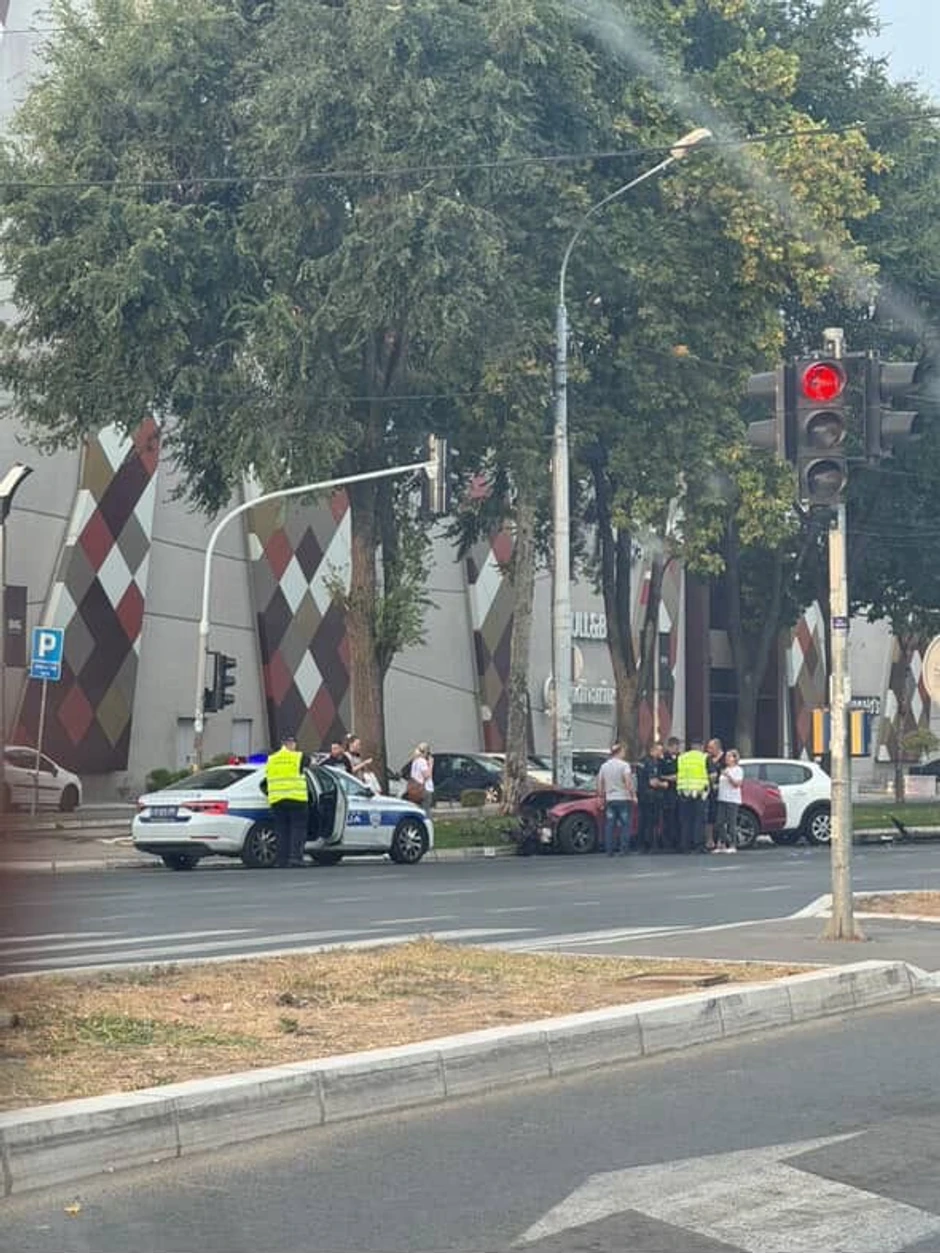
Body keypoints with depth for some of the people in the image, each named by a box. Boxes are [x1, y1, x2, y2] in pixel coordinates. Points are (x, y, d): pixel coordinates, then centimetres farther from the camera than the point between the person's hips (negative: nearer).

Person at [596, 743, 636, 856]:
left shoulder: (604, 766, 8)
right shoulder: (624, 765, -8)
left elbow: (599, 785, 10)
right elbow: (628, 783, -17)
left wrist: (601, 798, 18)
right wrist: (634, 795, -11)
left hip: (610, 799, 5)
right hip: (624, 799, -5)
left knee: (609, 826, 5)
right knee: (625, 825, 1)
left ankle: (609, 851, 3)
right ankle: (623, 849, -5)